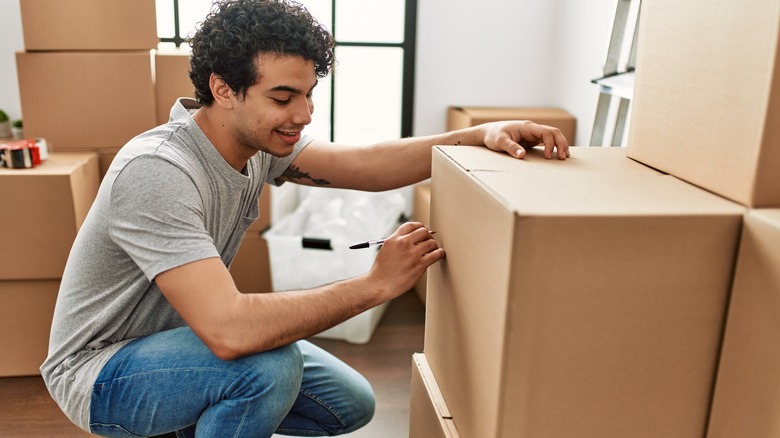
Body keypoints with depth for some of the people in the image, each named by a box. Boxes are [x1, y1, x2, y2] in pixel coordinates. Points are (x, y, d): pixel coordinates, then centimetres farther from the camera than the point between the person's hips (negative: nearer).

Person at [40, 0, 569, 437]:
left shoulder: (259, 139, -8)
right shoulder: (157, 172, -34)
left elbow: (360, 165, -16)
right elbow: (229, 331, -42)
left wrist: (481, 135, -27)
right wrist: (378, 283, -35)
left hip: (185, 337, 8)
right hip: (99, 371, -7)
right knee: (268, 368, -35)